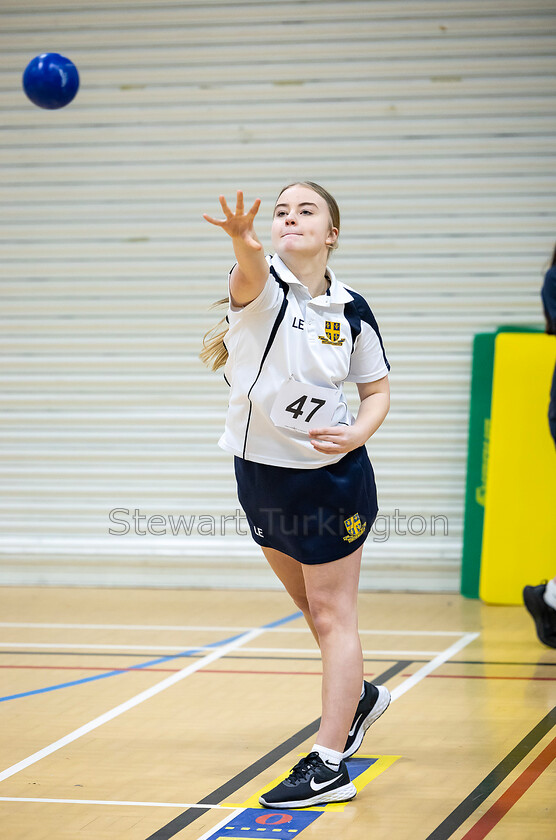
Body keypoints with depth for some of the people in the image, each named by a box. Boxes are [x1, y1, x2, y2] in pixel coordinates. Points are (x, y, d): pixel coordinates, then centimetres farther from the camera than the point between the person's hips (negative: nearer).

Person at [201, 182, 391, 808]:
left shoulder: (351, 310, -6)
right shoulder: (261, 286, -10)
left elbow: (377, 390, 5)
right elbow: (251, 275, -36)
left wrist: (358, 433, -17)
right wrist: (244, 243, -60)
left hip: (331, 478, -3)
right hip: (260, 471, 3)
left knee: (332, 614, -1)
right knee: (309, 605, 19)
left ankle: (329, 766, 1)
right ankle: (359, 696, 45)